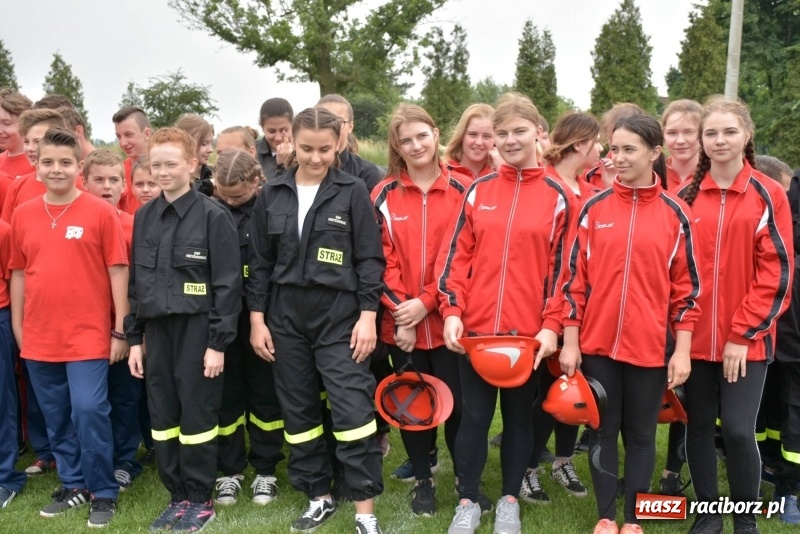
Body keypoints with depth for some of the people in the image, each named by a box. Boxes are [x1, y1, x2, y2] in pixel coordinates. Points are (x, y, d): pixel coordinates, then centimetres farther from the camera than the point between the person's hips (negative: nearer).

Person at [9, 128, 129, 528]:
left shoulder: (101, 212, -6)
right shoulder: (22, 215, 6)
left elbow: (118, 271, -5)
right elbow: (18, 273, 12)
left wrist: (120, 330, -7)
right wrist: (17, 328, 11)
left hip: (88, 335, -4)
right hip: (39, 338, 5)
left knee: (89, 411, -6)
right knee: (56, 418, 14)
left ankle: (103, 492, 11)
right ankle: (73, 484, 30)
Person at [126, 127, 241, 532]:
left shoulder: (213, 215, -7)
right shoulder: (144, 217, 10)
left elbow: (228, 283, -10)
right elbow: (136, 281, 14)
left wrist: (219, 342, -13)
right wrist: (134, 338, 10)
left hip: (197, 331, -5)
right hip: (157, 331, 5)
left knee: (197, 417, 3)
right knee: (162, 418, 10)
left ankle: (200, 500, 18)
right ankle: (177, 496, 25)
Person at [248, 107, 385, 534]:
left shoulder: (353, 192, -2)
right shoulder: (271, 195, 6)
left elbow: (370, 259, -3)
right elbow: (260, 262, 8)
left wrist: (368, 315, -10)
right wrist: (257, 318, 4)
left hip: (340, 316, -3)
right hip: (286, 318, 4)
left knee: (352, 410, -7)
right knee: (298, 411, 10)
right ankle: (319, 497, 26)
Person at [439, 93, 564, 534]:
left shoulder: (556, 195, 1)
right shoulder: (478, 190, 5)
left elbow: (560, 266, 0)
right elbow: (456, 255, 4)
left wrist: (551, 325, -7)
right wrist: (452, 310, -6)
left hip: (529, 331, -1)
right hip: (475, 328, 1)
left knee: (519, 415, 13)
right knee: (474, 414, 9)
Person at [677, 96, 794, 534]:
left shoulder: (768, 195, -2)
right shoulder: (686, 196, 6)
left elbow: (777, 271, -6)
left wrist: (743, 333, -10)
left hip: (746, 340, -3)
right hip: (696, 337, 3)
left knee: (738, 430, -5)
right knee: (699, 427, 9)